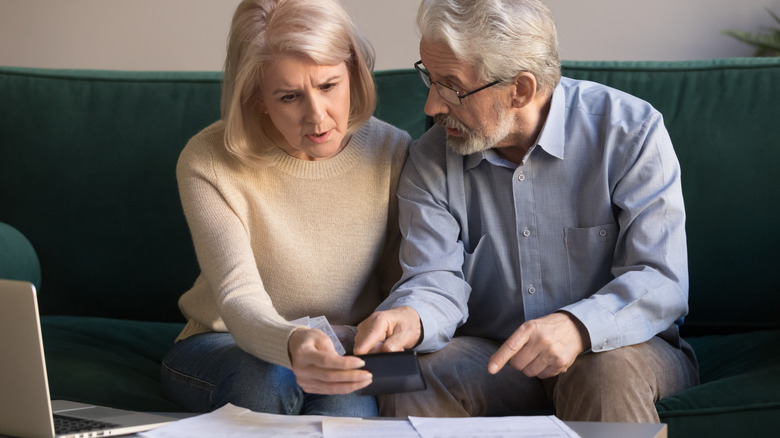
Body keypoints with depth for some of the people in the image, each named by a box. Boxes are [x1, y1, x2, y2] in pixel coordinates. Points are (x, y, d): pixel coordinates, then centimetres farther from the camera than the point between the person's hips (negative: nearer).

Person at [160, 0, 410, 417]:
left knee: (347, 404, -33)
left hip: (346, 356, 1)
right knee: (269, 379, -36)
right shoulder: (207, 163, -16)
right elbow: (239, 300, -28)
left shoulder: (393, 152, -8)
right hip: (224, 347, -1)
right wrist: (292, 344, -51)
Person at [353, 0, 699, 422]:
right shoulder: (430, 159, 0)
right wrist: (412, 317, -36)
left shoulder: (630, 132, -12)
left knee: (609, 371, -36)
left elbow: (662, 280, -18)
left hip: (618, 347, -1)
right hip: (487, 356, 2)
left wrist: (577, 327, -38)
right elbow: (436, 278, -10)